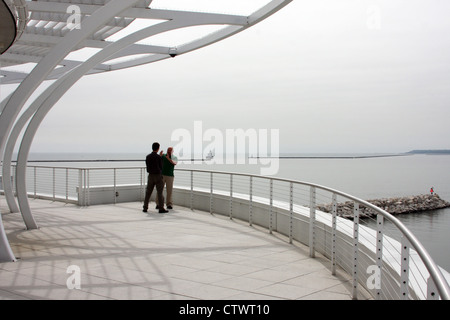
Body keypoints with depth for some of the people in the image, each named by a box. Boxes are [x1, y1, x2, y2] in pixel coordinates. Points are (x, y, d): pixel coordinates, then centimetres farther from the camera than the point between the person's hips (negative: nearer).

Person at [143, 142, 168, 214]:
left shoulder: (147, 157, 3)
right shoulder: (159, 157, -14)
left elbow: (147, 166, 12)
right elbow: (161, 167, -4)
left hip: (150, 176, 5)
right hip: (158, 176, -5)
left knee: (148, 192, 11)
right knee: (160, 193, -1)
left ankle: (145, 208, 10)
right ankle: (161, 209, -1)